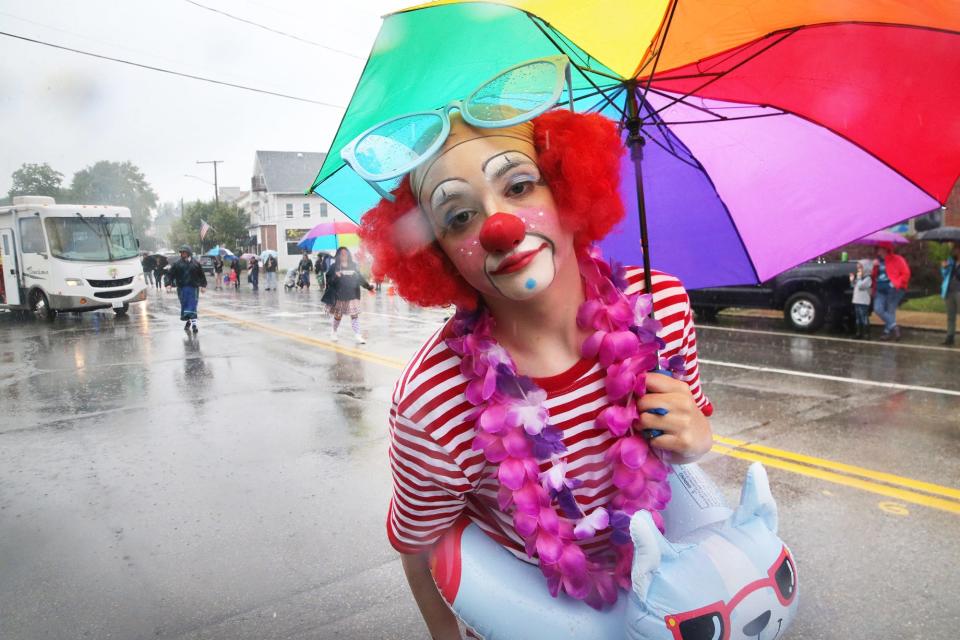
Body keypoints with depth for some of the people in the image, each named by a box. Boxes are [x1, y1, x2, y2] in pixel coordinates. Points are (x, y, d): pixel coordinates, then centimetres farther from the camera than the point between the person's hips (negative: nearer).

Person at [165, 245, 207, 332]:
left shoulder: (195, 263, 6)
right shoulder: (177, 264, 4)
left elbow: (201, 275, 12)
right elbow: (171, 274, 2)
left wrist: (203, 285, 10)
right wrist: (169, 284, -9)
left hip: (193, 287, -1)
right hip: (182, 288, 1)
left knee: (192, 306, -6)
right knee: (184, 305, 5)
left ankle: (194, 323, -8)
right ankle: (188, 321, 21)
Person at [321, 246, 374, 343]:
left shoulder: (353, 266, 6)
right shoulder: (334, 267, -1)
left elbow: (360, 278, 11)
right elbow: (329, 280, -5)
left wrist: (369, 287, 9)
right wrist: (335, 277, -24)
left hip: (352, 296, 2)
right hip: (339, 296, -2)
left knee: (355, 315, -4)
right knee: (338, 315, 11)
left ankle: (357, 335, -5)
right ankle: (333, 332, 36)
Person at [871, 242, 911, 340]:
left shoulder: (897, 259, -2)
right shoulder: (877, 261, 15)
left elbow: (906, 273, -4)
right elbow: (873, 276, 18)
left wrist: (896, 284, -12)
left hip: (893, 290, -5)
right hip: (880, 290, 6)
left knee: (890, 311, -3)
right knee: (878, 309, -9)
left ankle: (888, 332, 5)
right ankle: (894, 326, 1)